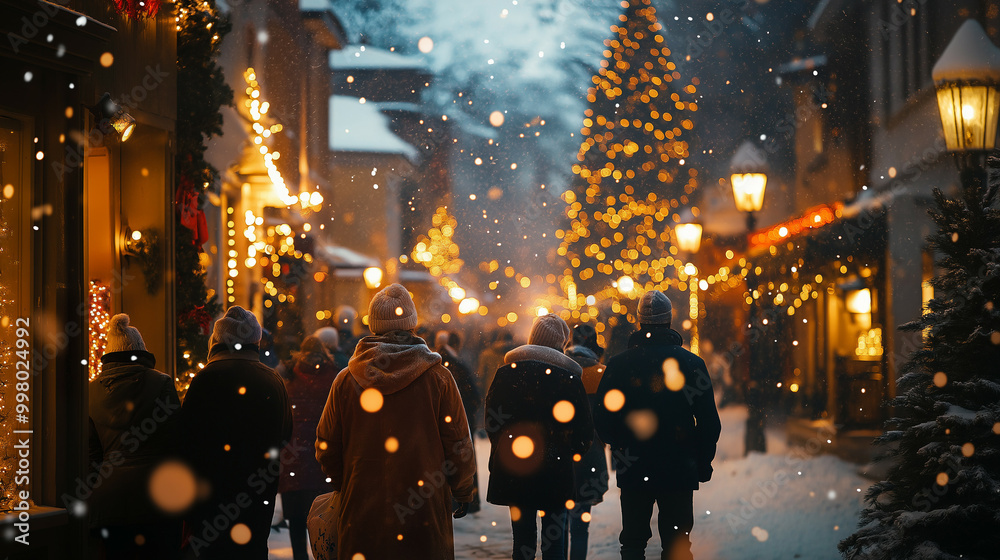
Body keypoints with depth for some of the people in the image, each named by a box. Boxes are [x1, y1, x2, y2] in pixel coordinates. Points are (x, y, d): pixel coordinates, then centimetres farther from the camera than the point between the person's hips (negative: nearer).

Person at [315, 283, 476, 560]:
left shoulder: (346, 380, -1)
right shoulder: (437, 377, -6)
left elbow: (327, 447, 6)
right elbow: (458, 444, -1)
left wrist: (343, 487, 23)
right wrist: (464, 492, 14)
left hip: (361, 507, 2)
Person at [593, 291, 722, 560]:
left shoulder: (619, 364, -3)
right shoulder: (692, 363, -4)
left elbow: (602, 418, 0)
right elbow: (709, 421, -1)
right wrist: (703, 462, 11)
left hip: (632, 469, 1)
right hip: (679, 468, 0)